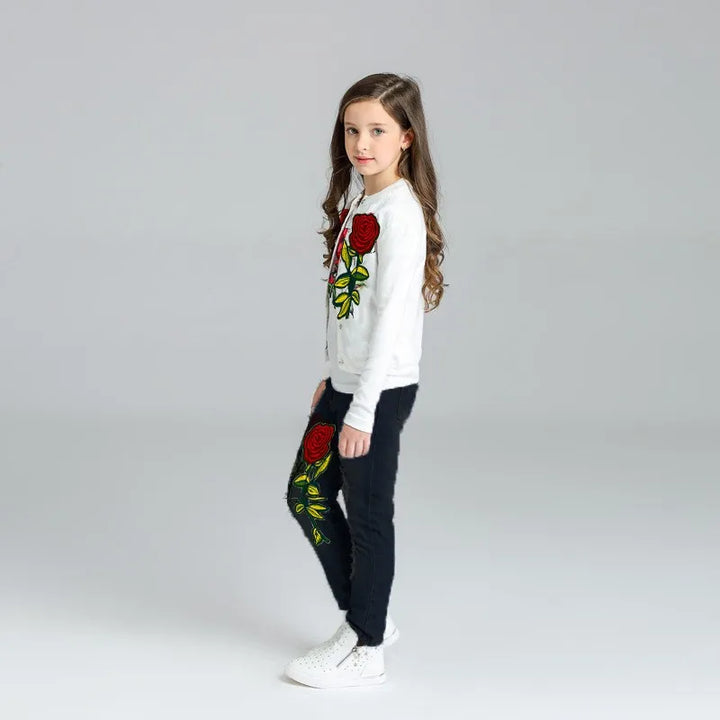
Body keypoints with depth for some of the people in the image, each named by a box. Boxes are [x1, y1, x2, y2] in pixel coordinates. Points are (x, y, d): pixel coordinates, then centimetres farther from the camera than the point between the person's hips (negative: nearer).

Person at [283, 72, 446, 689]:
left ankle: (367, 652, 18)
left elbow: (392, 316, -21)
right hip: (347, 382, 9)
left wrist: (361, 411, -21)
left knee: (367, 516, 2)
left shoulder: (400, 213, -17)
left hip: (381, 390, -9)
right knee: (307, 494, 16)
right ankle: (364, 619, 29)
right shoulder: (358, 203, 10)